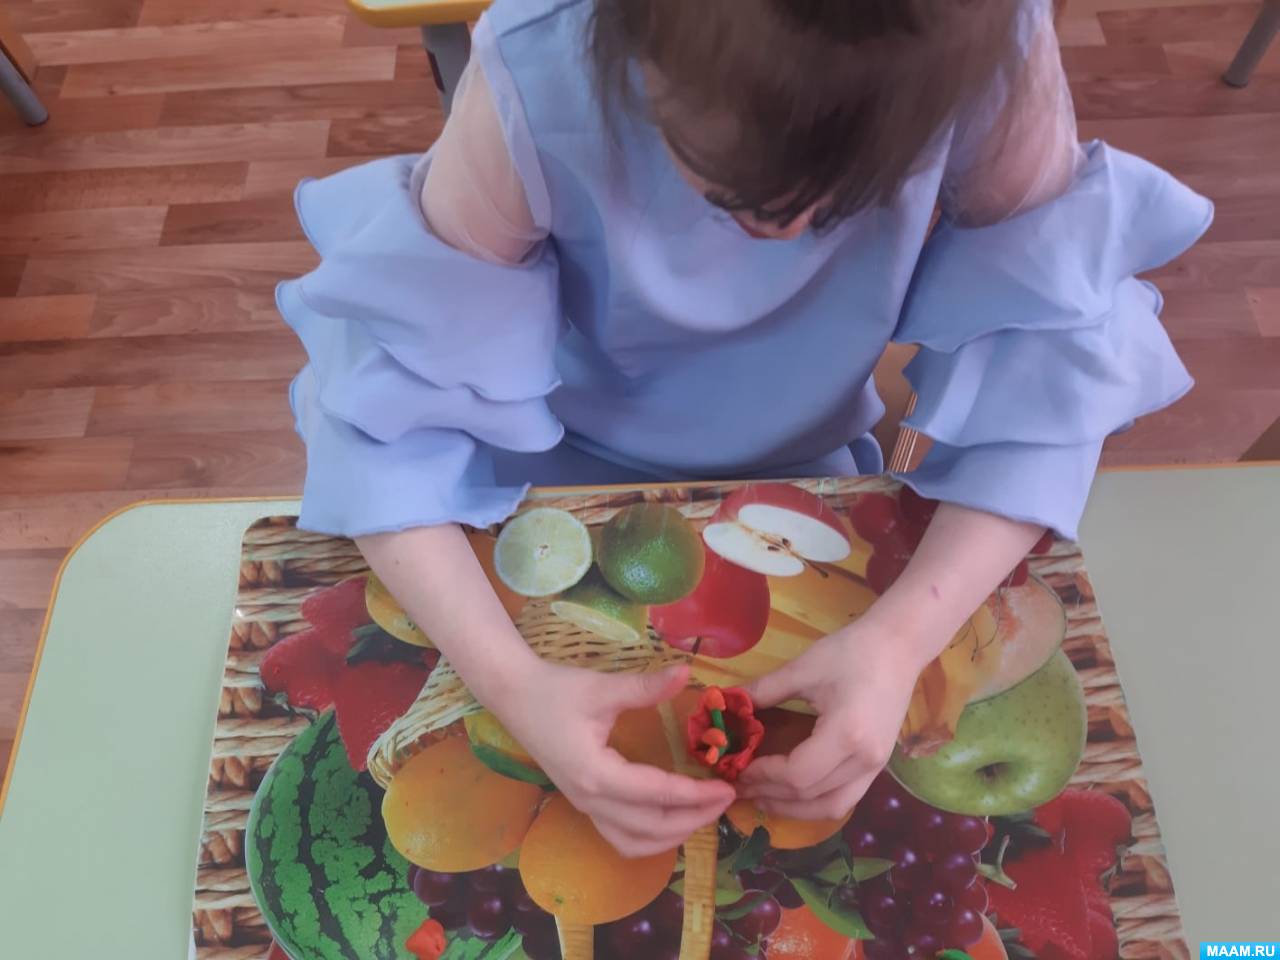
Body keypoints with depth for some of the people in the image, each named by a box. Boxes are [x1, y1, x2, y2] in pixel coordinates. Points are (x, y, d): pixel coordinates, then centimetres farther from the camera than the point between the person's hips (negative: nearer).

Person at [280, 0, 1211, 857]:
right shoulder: (540, 76, -32)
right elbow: (397, 396, -28)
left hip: (803, 468, 1)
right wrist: (510, 679, -41)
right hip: (562, 470, 0)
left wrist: (903, 633, -36)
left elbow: (1048, 349, -23)